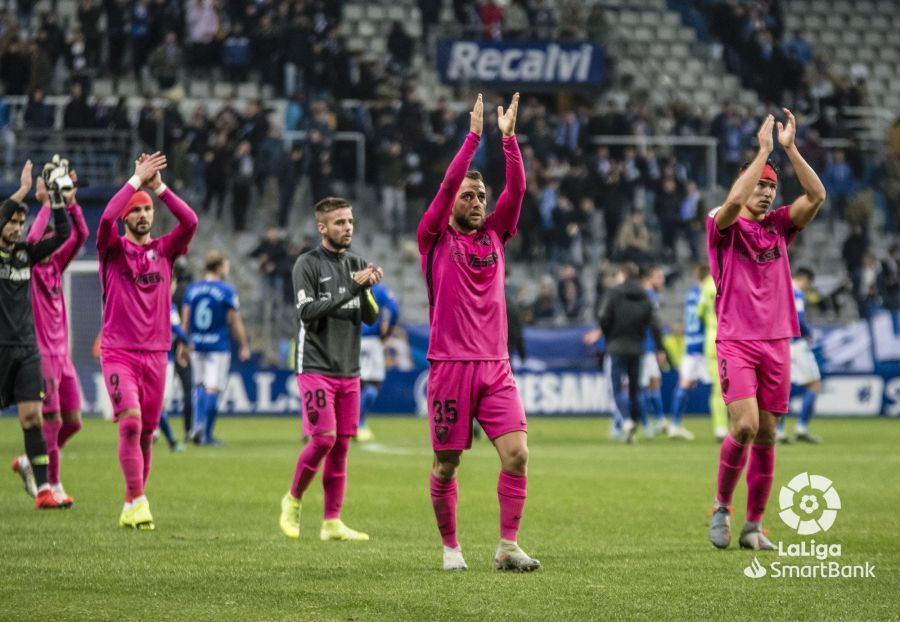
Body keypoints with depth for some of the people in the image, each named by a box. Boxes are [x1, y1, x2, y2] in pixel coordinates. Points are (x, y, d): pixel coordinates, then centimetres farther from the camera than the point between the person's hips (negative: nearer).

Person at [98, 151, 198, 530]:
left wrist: (158, 186, -11)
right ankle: (138, 502, -18)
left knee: (146, 433, 7)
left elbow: (190, 222, -8)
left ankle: (130, 508, 16)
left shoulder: (164, 250, 9)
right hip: (118, 353, -4)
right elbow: (106, 218, -19)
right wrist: (137, 179, -16)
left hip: (155, 354, 4)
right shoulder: (114, 250, 1)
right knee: (130, 423, -19)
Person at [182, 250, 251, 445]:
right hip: (219, 346, -4)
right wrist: (244, 346, 3)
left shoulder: (192, 289, 5)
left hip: (196, 346, 4)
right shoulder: (227, 291, -7)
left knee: (200, 385, 17)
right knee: (213, 389, -1)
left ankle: (198, 426, 0)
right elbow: (235, 322, -7)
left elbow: (185, 320, 6)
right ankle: (207, 434, -1)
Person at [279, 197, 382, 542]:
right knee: (324, 438, -14)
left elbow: (371, 318, 8)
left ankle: (332, 523, 7)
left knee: (341, 445, 3)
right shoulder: (308, 264, -5)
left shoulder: (356, 264, 11)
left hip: (348, 369, 6)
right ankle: (293, 500, 7)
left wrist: (367, 290, -13)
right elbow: (308, 312, -16)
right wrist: (352, 289, -21)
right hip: (316, 367, -5)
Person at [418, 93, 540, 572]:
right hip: (450, 366, -3)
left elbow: (517, 189, 1)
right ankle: (450, 547, 17)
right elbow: (448, 184, -11)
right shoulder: (435, 239, 2)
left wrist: (508, 138, -9)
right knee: (447, 463, 2)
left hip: (495, 366, 3)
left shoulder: (494, 234, 13)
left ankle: (508, 546, -6)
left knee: (517, 452, -10)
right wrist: (473, 136, -16)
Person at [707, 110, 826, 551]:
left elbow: (816, 196, 0)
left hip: (776, 342, 5)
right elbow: (734, 202, -22)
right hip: (735, 341, -5)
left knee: (766, 437, 4)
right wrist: (763, 151, -17)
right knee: (745, 426, -20)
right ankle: (721, 506, 2)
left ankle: (753, 527, 12)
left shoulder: (778, 226, 13)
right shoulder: (723, 227, 0)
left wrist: (790, 148, -6)